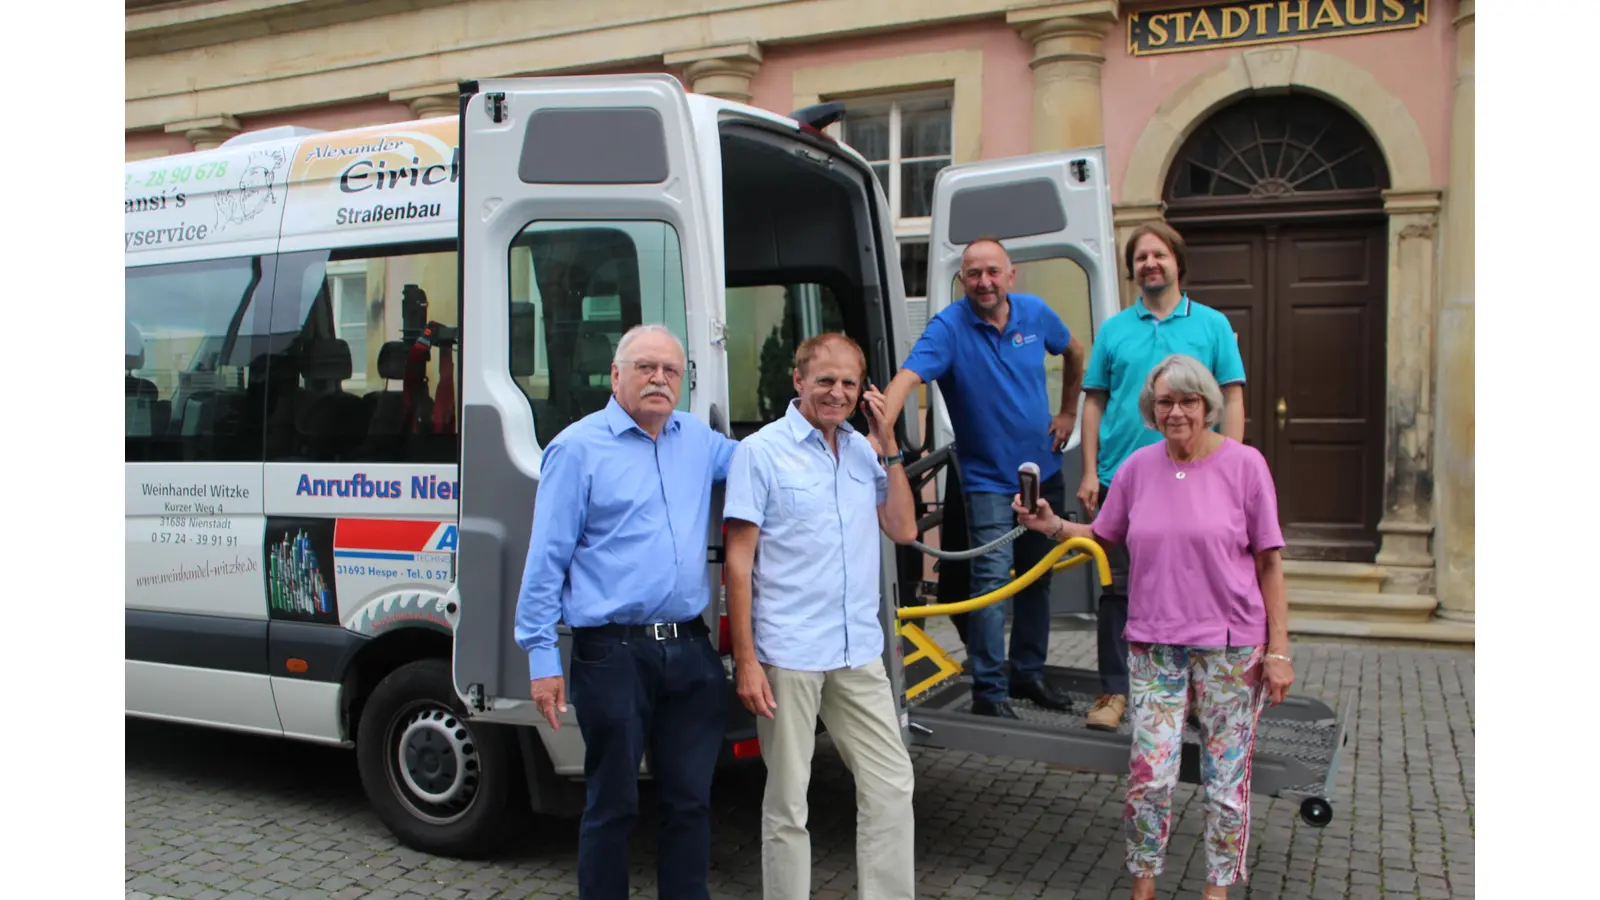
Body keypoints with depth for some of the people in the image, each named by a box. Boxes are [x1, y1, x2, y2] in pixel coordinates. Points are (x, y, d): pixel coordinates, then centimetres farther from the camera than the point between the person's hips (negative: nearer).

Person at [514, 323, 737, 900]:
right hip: (614, 653, -5)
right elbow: (547, 559, -5)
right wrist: (541, 656, -8)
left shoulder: (699, 440, 12)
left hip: (690, 650, 5)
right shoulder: (578, 447, -3)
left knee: (691, 800, 14)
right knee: (613, 805, 7)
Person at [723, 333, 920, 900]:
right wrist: (745, 660, -12)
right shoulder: (761, 452, -4)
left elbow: (903, 530, 9)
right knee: (787, 802, 7)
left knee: (891, 787, 9)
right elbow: (738, 562, -7)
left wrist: (889, 448, 1)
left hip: (859, 652, 5)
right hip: (788, 656, -5)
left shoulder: (864, 450, 10)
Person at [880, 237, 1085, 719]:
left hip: (1043, 469, 5)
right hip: (988, 477, -5)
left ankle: (1029, 672, 31)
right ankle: (989, 692, -2)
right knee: (993, 577, -13)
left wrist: (1068, 413, 13)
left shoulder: (1035, 313, -3)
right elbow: (906, 377, -34)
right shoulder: (948, 328, -18)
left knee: (1037, 575, 15)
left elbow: (1074, 353, 18)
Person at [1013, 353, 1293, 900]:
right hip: (1154, 643, 2)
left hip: (1229, 646, -1)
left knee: (1227, 777, 8)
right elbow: (1103, 537, 15)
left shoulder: (1244, 465, -4)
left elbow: (1269, 564, -2)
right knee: (1150, 774, 1)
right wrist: (1053, 526, -4)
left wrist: (1279, 650, -4)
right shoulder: (1139, 467, 4)